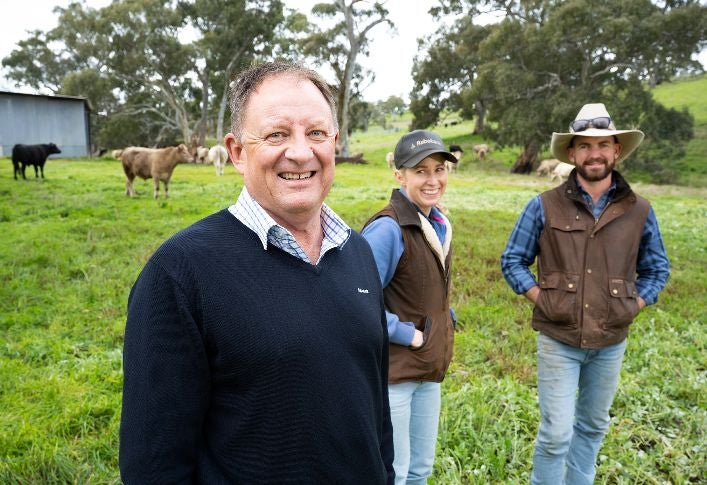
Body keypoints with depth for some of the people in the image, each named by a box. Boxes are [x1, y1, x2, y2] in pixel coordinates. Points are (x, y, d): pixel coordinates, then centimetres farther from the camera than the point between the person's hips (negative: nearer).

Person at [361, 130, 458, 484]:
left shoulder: (439, 225, 7)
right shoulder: (387, 228, -21)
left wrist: (445, 320, 8)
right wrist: (407, 334, -18)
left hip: (429, 368, 8)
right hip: (391, 369, -8)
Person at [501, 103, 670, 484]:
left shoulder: (639, 211, 0)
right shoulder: (544, 206, -7)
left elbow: (657, 268, 12)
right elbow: (512, 260, 0)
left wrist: (633, 306, -1)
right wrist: (541, 299, -9)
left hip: (611, 342, 3)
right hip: (558, 339, -3)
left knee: (593, 426, 19)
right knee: (556, 432, -1)